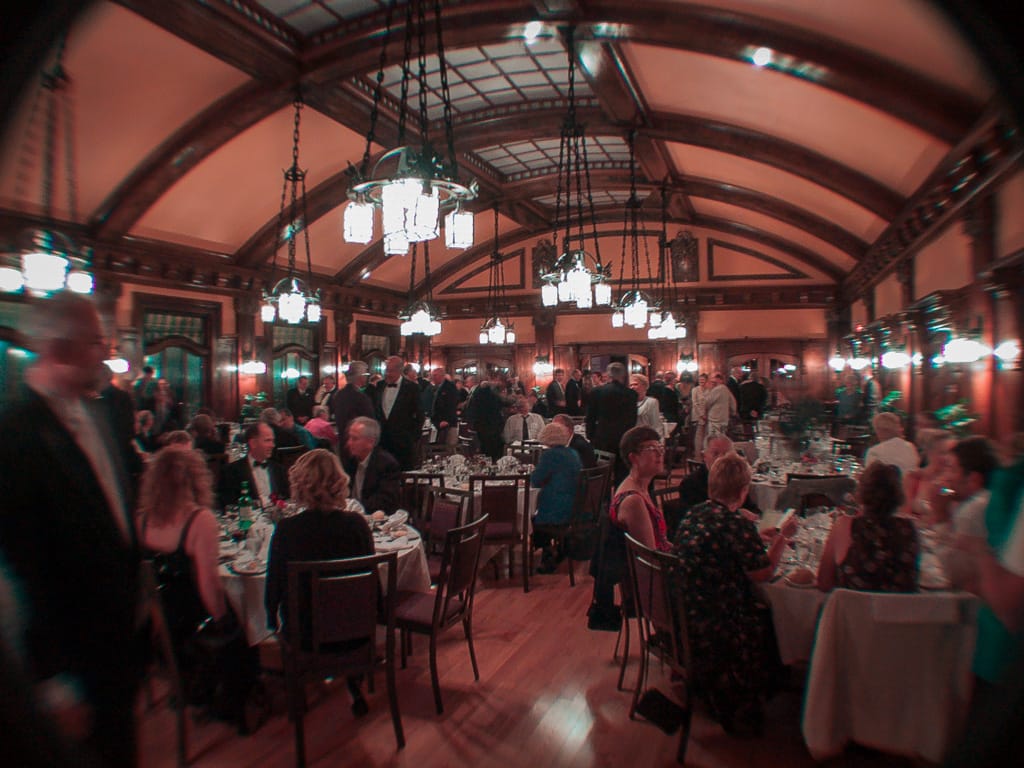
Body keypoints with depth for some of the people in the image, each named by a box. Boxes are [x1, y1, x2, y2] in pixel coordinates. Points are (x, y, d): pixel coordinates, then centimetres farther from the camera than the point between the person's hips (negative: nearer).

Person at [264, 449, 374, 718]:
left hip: (305, 635, 0)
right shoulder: (356, 523, -15)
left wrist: (273, 622, 11)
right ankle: (355, 687, 34)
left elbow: (274, 588, -7)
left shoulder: (286, 529, -18)